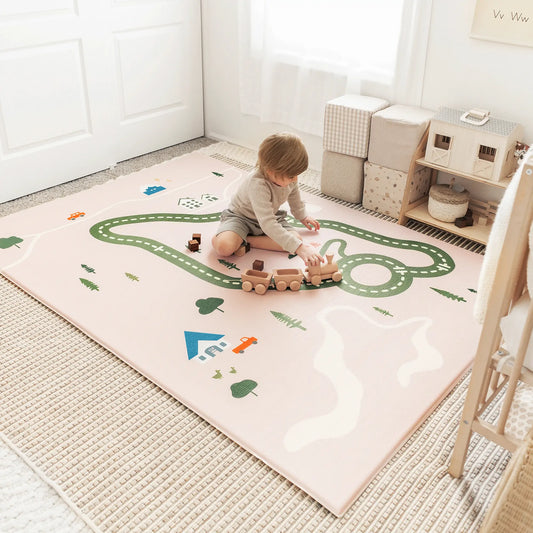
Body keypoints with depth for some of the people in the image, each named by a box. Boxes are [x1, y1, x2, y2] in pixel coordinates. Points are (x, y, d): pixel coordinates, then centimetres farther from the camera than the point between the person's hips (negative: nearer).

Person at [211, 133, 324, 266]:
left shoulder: (289, 178, -16)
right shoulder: (257, 184, -40)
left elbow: (294, 195, 12)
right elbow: (267, 224, -47)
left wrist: (302, 216, 28)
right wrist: (299, 248, -52)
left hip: (270, 216, 8)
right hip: (240, 216, -7)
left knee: (296, 238, -19)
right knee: (224, 247, -35)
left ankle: (246, 240, -11)